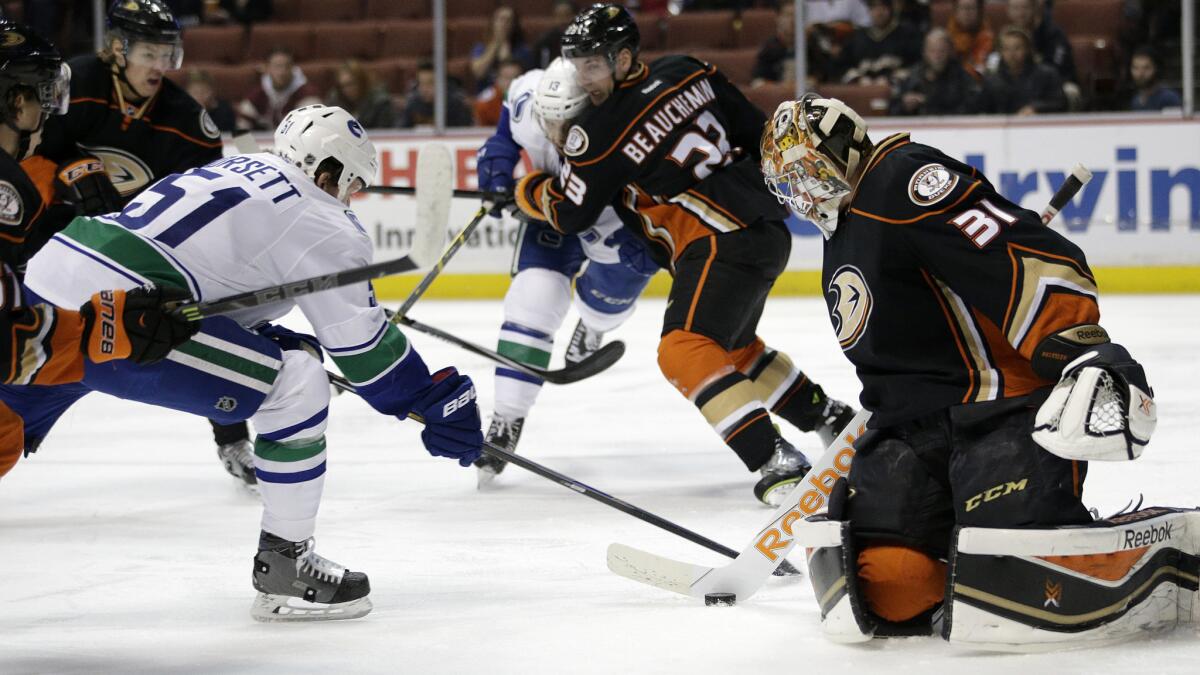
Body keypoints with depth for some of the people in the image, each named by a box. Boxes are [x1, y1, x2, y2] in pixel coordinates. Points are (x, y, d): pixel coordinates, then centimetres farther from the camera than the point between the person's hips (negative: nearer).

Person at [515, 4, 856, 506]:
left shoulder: (603, 130, -13)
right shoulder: (685, 73, 7)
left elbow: (568, 214, 0)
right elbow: (755, 129, 15)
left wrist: (526, 191, 19)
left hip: (723, 242, -10)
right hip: (765, 230, 10)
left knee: (684, 348, -19)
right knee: (735, 349, 27)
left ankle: (776, 463, -29)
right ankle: (832, 419, 38)